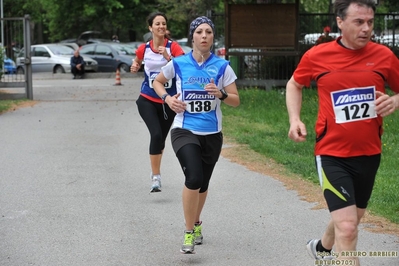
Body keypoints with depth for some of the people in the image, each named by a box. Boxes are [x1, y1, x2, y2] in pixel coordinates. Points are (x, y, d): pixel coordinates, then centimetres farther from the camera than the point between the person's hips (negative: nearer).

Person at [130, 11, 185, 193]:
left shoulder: (173, 47, -8)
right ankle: (156, 176, -15)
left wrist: (168, 57, -30)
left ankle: (155, 171, 40)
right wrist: (135, 66, -1)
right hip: (148, 100, -1)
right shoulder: (144, 49, -2)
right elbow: (137, 61, 21)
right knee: (156, 134, -21)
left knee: (161, 138, 14)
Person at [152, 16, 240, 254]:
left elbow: (236, 101, -1)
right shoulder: (178, 64, -3)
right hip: (185, 131, -2)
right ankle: (189, 233, -8)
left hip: (212, 134, 2)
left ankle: (196, 223, 43)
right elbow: (158, 82, 15)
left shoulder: (222, 66, -3)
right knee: (194, 178, -23)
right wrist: (167, 98, -4)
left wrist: (220, 94, -21)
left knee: (203, 184, 15)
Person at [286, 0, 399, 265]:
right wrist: (295, 119, -3)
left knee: (351, 220, 24)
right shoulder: (316, 56, -7)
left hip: (369, 154, 4)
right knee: (347, 229, -17)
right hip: (332, 155, -4)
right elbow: (294, 84, 12)